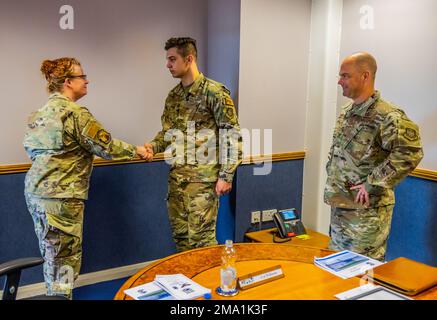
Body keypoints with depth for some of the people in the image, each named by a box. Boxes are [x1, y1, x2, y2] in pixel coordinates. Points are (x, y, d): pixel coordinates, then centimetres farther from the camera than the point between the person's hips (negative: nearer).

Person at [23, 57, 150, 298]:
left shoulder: (42, 112, 11)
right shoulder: (74, 113, -15)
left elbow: (30, 148, 18)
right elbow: (106, 146, -14)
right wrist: (136, 150, -1)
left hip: (36, 190, 9)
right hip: (60, 197, -9)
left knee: (52, 255, 19)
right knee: (64, 258, 1)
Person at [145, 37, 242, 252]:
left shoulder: (214, 92, -10)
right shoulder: (173, 95, 11)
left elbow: (232, 135, -12)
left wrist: (226, 176, -15)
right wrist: (153, 146, -2)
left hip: (203, 178, -7)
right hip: (176, 177, 7)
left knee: (201, 237, -3)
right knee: (180, 235, 14)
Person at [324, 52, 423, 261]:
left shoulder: (387, 116, -18)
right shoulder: (346, 113, 9)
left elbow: (410, 153, -29)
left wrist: (373, 184, -25)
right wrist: (332, 177, 11)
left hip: (367, 210, -8)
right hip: (339, 206, 8)